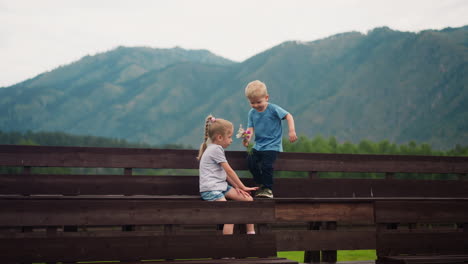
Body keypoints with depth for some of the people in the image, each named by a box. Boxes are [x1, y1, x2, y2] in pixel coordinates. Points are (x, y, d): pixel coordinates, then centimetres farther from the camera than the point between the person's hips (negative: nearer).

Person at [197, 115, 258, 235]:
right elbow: (229, 171, -9)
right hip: (210, 189, -10)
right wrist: (243, 187, -1)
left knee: (248, 199, 3)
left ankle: (251, 232, 8)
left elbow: (225, 172, 17)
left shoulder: (216, 149, 19)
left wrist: (237, 187, 4)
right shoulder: (216, 149, -11)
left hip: (221, 185, 10)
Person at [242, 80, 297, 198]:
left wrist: (292, 130, -18)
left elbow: (288, 116, -7)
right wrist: (247, 137, -22)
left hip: (272, 145, -5)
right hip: (259, 145, 6)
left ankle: (268, 188, -3)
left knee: (266, 165, -22)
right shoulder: (252, 113, 5)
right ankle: (261, 185, 10)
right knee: (251, 161, -12)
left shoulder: (273, 109, -9)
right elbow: (251, 128, -1)